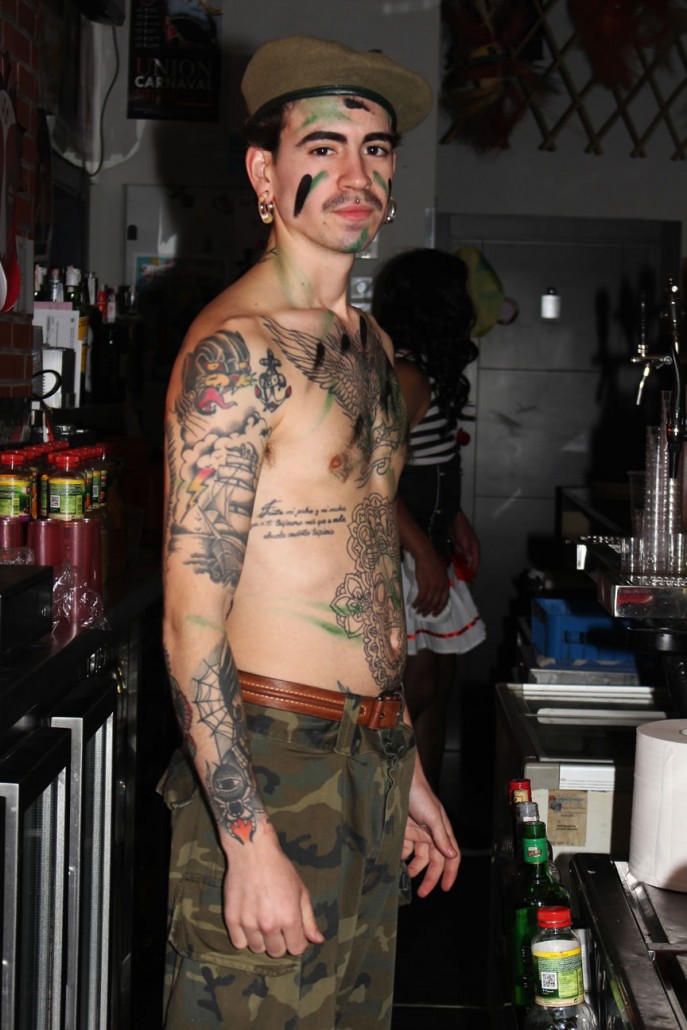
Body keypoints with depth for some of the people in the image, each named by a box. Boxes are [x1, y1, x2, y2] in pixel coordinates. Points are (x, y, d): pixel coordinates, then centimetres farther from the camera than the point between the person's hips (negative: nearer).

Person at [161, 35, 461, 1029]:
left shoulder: (370, 343, 13)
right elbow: (191, 621, -18)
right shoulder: (237, 348, -14)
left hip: (374, 755, 8)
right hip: (269, 760, -8)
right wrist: (249, 841, -22)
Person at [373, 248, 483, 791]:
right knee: (416, 684, -11)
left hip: (423, 548, 10)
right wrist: (426, 556, -22)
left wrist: (456, 520, 16)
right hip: (389, 550, -10)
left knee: (440, 678, 12)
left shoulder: (429, 371, 13)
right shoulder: (404, 375, -18)